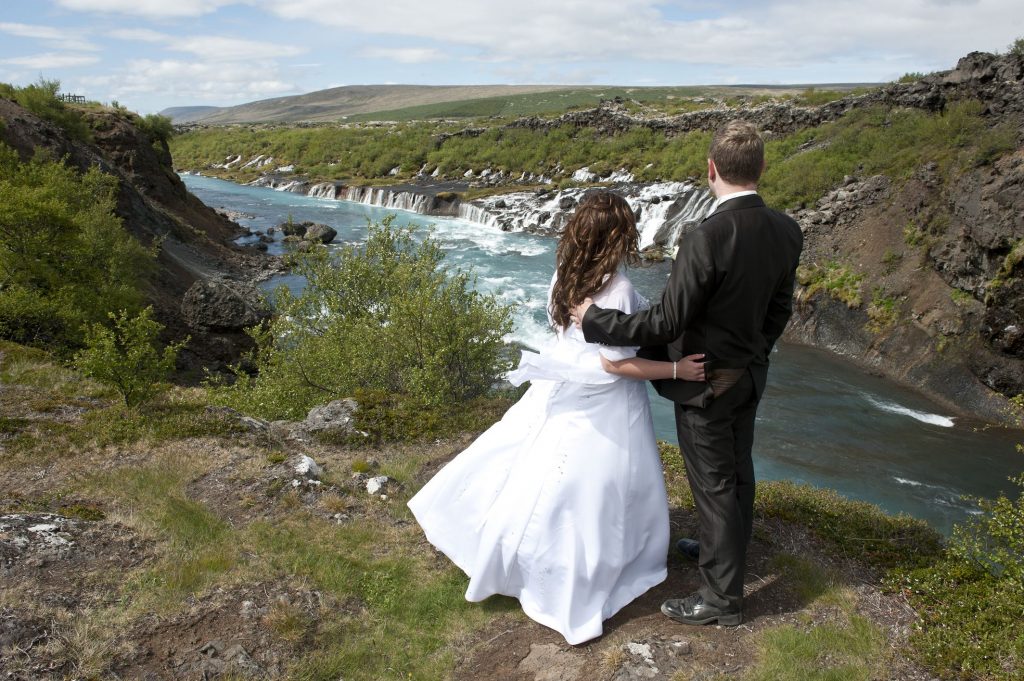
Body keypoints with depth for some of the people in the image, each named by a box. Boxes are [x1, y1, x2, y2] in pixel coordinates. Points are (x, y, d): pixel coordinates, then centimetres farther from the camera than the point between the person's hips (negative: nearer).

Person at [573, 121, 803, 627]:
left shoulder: (706, 239, -31)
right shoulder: (786, 231, -7)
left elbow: (667, 323, -27)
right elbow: (779, 309, 5)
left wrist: (595, 319, -16)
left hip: (705, 384, -8)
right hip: (749, 376, 8)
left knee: (714, 485, 6)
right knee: (737, 470, 24)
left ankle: (723, 596, 22)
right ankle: (726, 549, 48)